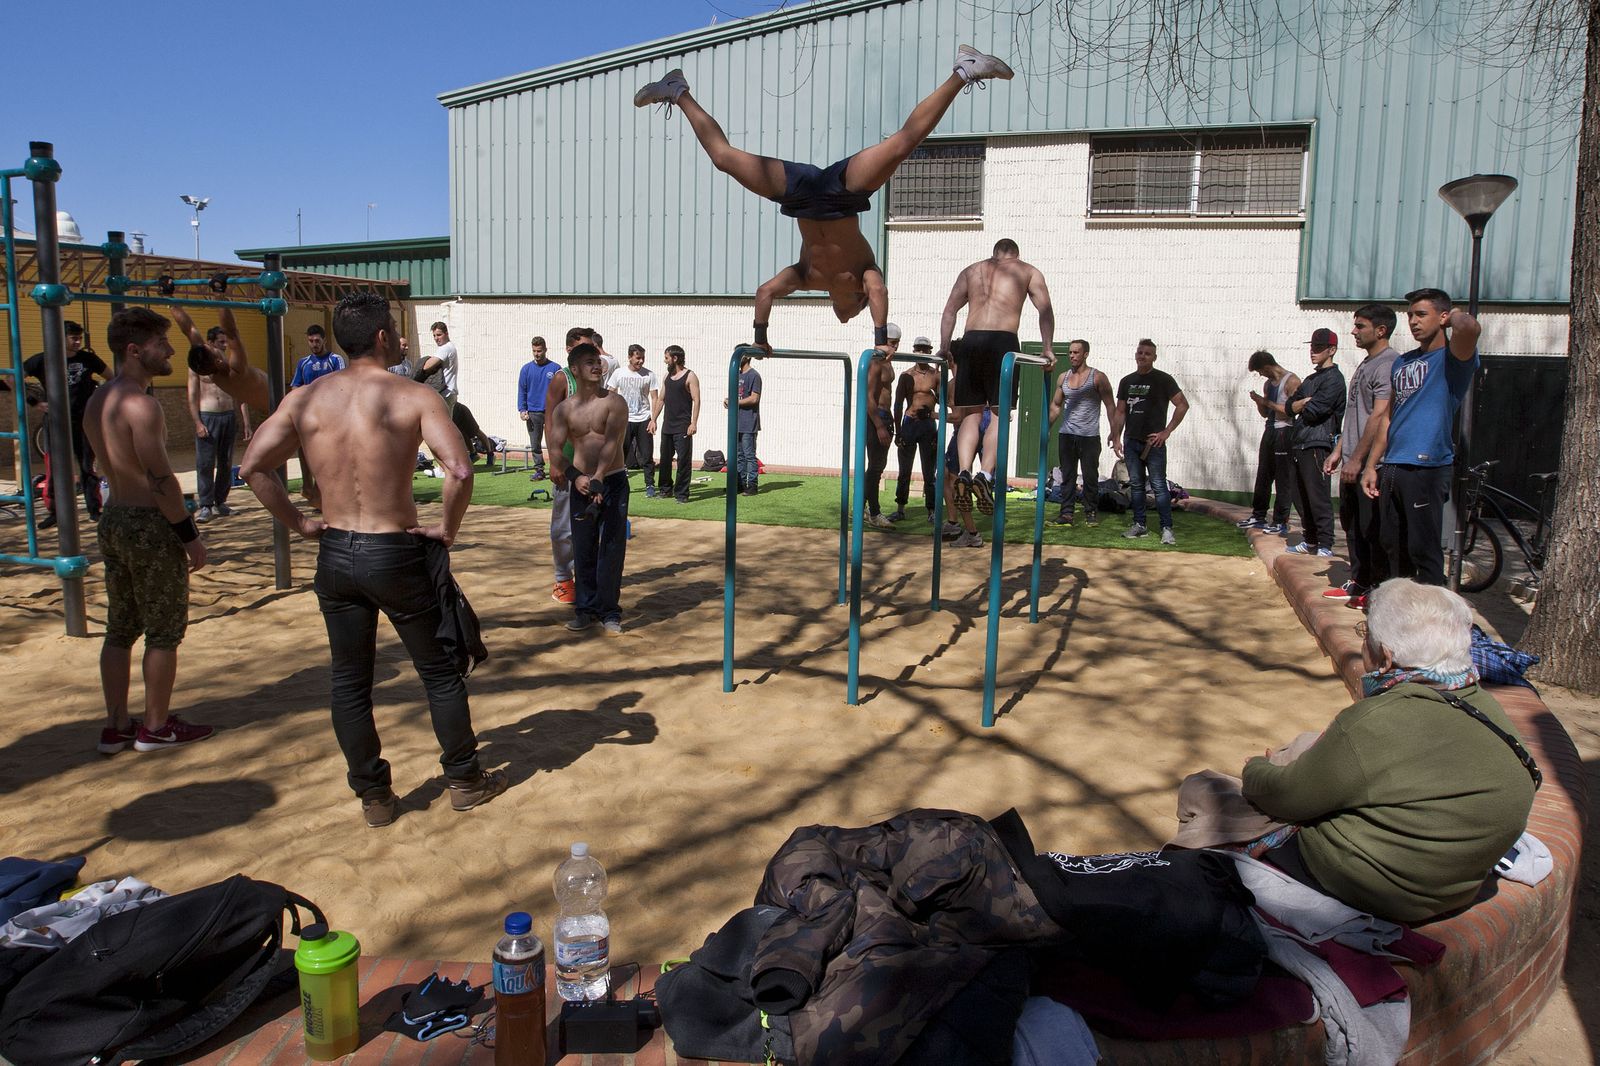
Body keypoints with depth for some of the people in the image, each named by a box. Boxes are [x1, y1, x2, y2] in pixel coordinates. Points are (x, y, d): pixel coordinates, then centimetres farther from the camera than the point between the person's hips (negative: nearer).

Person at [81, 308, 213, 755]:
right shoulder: (141, 404, -18)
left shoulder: (97, 401, 11)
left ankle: (116, 726, 22)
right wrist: (190, 535, -14)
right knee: (165, 632, 4)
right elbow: (160, 479, -20)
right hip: (150, 525, -9)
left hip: (112, 519, 9)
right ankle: (156, 727, 14)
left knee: (120, 629, 15)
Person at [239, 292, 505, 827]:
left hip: (335, 555, 4)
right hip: (398, 555, -4)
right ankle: (465, 781, 26)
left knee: (349, 682, 16)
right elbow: (460, 470, -24)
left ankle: (373, 796, 26)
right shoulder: (415, 397, -11)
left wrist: (298, 523, 6)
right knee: (441, 672, 14)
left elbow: (253, 467, -2)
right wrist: (448, 530, -9)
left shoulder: (306, 398, 1)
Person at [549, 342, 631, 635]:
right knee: (583, 549, 7)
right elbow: (556, 449, -2)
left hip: (613, 482, -3)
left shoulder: (614, 402, -4)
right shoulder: (564, 409, 5)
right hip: (581, 483, 3)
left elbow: (611, 443, -17)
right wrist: (576, 477, -19)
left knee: (611, 548, -4)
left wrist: (598, 479, -30)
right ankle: (587, 608, 19)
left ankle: (610, 612, 4)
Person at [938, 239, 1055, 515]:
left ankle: (964, 473, -11)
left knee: (970, 413, 7)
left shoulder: (971, 270, 26)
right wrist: (1048, 349, 3)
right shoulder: (1028, 271, 19)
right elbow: (1045, 310, 6)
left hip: (970, 341, 3)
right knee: (1000, 414, 1)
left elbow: (950, 310, 17)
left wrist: (944, 347, 16)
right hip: (1003, 341, -2)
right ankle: (986, 474, -17)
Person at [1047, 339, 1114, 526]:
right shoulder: (1063, 377, 11)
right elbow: (1055, 405, 17)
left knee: (1090, 476, 2)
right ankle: (1066, 512, 9)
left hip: (1089, 436, -4)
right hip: (1066, 435, 4)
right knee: (1067, 476, 5)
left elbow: (1110, 407, -2)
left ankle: (1091, 512, 14)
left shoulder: (1097, 378, -2)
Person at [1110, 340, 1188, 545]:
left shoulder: (1163, 380, -2)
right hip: (1131, 441, 5)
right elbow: (1120, 412, 16)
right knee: (1136, 485, 9)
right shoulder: (1127, 381, 12)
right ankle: (1139, 525, 16)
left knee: (1159, 486, -7)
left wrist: (1167, 431, -9)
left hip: (1154, 443, -5)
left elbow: (1183, 405, -5)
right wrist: (1116, 438, 8)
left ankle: (1167, 529, -4)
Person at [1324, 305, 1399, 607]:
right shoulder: (1366, 364, 17)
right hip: (1353, 462, 10)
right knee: (1351, 524, 14)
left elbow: (1379, 417, -20)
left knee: (1373, 529, -3)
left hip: (1371, 464, -10)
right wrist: (1339, 451, 20)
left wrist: (1357, 459, -21)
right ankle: (1358, 582, 24)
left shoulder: (1389, 364, -14)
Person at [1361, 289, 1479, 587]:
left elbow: (1469, 327, -29)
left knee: (1424, 550, -5)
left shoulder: (1451, 358, -5)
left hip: (1427, 468, -7)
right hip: (1393, 468, 7)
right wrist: (1371, 466, 15)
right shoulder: (1402, 363, 17)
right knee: (1394, 547, 14)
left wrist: (1456, 314, -5)